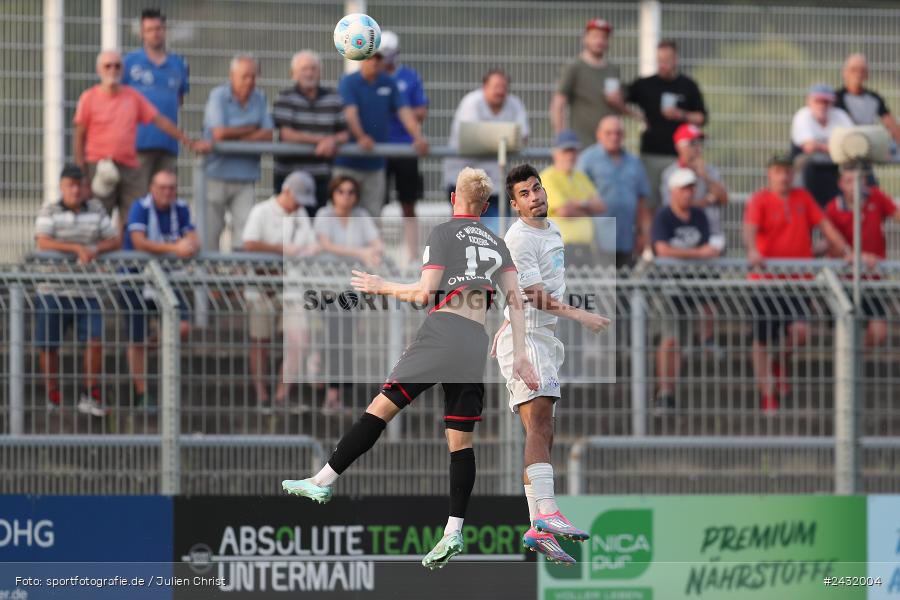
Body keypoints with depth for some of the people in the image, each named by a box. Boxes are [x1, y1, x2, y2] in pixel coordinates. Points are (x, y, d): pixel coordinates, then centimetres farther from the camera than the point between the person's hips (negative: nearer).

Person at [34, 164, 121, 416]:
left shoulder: (95, 210, 8)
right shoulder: (49, 211, -2)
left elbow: (115, 240, 8)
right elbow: (43, 242, -15)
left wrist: (95, 249, -13)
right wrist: (76, 248, -24)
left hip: (85, 291, 2)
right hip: (52, 289, -2)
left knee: (95, 341, -11)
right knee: (48, 345, 3)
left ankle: (90, 397, 0)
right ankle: (53, 399, 18)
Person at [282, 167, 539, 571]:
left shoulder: (444, 234, 3)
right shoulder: (496, 244, 19)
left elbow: (425, 294, -5)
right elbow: (515, 300, 11)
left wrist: (382, 287, 10)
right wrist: (519, 356, 9)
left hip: (442, 331, -5)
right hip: (477, 344, 5)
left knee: (382, 407, -3)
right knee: (460, 440, 4)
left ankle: (324, 481, -4)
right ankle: (454, 530, -4)